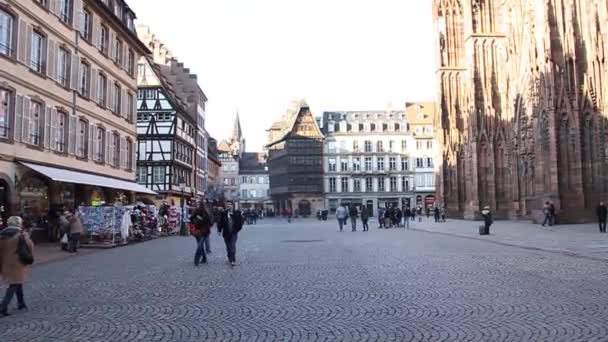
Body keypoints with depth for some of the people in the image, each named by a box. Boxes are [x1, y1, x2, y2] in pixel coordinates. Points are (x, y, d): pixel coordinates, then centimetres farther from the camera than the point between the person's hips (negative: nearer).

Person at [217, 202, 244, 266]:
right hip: (226, 233, 3)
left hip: (234, 233, -3)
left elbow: (240, 222, -1)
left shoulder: (237, 213, -4)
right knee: (228, 247, 11)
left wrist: (237, 229, -4)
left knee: (232, 246, -12)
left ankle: (233, 260, -9)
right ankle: (230, 259, 25)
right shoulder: (224, 213, 0)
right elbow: (220, 222, 2)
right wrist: (219, 230, -7)